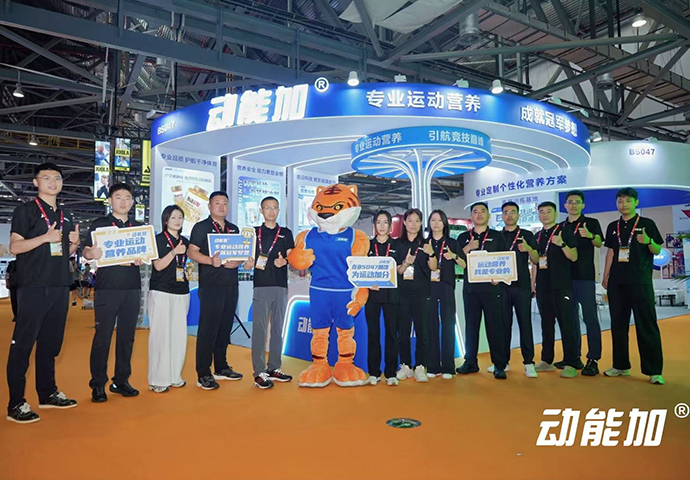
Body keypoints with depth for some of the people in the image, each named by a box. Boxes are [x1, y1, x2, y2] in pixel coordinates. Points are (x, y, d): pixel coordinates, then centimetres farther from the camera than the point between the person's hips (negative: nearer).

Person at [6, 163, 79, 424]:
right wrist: (45, 237, -20)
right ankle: (15, 404, 2)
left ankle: (48, 393, 23)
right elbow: (14, 247, -8)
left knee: (50, 343, 13)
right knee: (22, 344, -3)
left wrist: (74, 243, 1)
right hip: (33, 287, -6)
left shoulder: (65, 216, 17)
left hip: (60, 287, 6)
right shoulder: (26, 210, 0)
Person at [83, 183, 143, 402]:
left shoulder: (138, 227, 14)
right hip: (107, 288, -4)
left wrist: (142, 259, -6)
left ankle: (121, 380, 18)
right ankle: (98, 384, 9)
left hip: (132, 288, 4)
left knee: (127, 336, 8)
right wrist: (92, 254, -25)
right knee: (103, 336, -2)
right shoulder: (99, 224, 3)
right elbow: (86, 252, -2)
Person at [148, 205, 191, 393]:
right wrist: (174, 252, -19)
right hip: (161, 291, -5)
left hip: (181, 292, 6)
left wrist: (190, 272, 10)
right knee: (160, 334, -5)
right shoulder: (159, 239, -1)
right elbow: (158, 266, -9)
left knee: (179, 334, 6)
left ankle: (174, 376, 16)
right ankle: (157, 380, 3)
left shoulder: (185, 241, 15)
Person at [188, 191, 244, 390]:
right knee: (208, 329, -5)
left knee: (225, 327, 13)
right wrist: (211, 260, -25)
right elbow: (192, 252, -9)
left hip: (231, 285, 6)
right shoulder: (201, 227, 0)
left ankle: (221, 368, 24)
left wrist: (238, 261, -6)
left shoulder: (234, 229, 17)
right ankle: (203, 374, 2)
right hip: (210, 286, -6)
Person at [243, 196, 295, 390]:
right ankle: (259, 372, 0)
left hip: (281, 286, 2)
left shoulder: (286, 233, 12)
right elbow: (247, 258, 6)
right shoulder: (254, 232, 9)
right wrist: (248, 264, -16)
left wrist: (284, 261, -14)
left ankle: (274, 368, 18)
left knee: (277, 328, 9)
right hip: (261, 285, -2)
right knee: (259, 329, -5)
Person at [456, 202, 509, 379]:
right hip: (471, 287, 2)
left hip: (491, 287, -2)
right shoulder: (463, 237, 14)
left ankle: (499, 365, 4)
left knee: (495, 325, -2)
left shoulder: (497, 236, 10)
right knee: (471, 325, 6)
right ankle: (470, 362, 15)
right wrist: (468, 248, -8)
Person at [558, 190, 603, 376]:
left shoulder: (591, 223, 2)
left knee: (590, 317, -5)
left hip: (585, 276, -5)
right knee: (571, 317, 9)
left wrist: (590, 236, -33)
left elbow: (599, 244, -14)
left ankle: (593, 360, -1)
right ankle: (574, 357, 18)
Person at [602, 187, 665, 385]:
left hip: (640, 281, -4)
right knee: (618, 324, 8)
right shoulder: (613, 227, 13)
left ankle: (654, 370, 1)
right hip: (617, 282, 4)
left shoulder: (647, 224, 3)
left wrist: (648, 241, -20)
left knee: (646, 325, -5)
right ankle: (621, 365, 18)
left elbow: (657, 251, 1)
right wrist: (606, 276, 10)